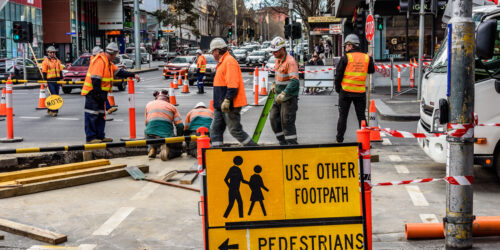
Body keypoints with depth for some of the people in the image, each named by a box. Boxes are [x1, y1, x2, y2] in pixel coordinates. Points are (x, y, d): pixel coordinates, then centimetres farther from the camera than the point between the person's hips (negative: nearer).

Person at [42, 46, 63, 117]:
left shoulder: (58, 61, 15)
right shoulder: (45, 61, 0)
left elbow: (60, 71, 18)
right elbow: (44, 72, -3)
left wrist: (61, 79, 11)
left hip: (57, 81, 6)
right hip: (50, 81, -6)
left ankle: (50, 110, 20)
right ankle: (54, 111, -11)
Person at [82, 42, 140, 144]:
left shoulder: (108, 62, 15)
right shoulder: (100, 61, -19)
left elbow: (118, 72, 22)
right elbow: (95, 79, -25)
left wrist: (133, 75, 18)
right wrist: (98, 93, -25)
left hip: (100, 93, 11)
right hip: (92, 93, -11)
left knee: (100, 115, 14)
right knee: (92, 116, -7)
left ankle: (100, 136, 20)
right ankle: (90, 137, -4)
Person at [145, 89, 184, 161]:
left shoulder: (149, 105, 18)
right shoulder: (172, 107, 11)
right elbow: (180, 126, 4)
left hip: (150, 136, 3)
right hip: (166, 135, -3)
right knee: (178, 150, 23)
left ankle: (152, 148, 11)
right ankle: (167, 149, -9)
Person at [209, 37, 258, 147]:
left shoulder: (229, 61, -15)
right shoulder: (222, 62, 18)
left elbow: (233, 85, -23)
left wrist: (227, 100, -27)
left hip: (230, 105, -10)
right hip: (221, 105, 10)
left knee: (235, 131, -5)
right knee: (215, 130, 8)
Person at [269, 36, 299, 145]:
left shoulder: (290, 62, -20)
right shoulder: (278, 60, 9)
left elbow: (294, 81, -29)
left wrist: (284, 93, -36)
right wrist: (274, 84, 17)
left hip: (289, 97, -9)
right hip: (279, 96, 9)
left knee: (287, 122, -7)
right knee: (274, 118, 11)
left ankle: (292, 144, 3)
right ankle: (283, 142, 22)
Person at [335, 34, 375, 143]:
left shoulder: (345, 58, -7)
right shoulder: (366, 58, 2)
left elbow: (338, 75, -5)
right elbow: (372, 71, 17)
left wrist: (337, 89, 7)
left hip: (346, 91, -2)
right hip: (360, 92, 2)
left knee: (343, 116, 7)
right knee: (361, 116, 10)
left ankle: (339, 139, 9)